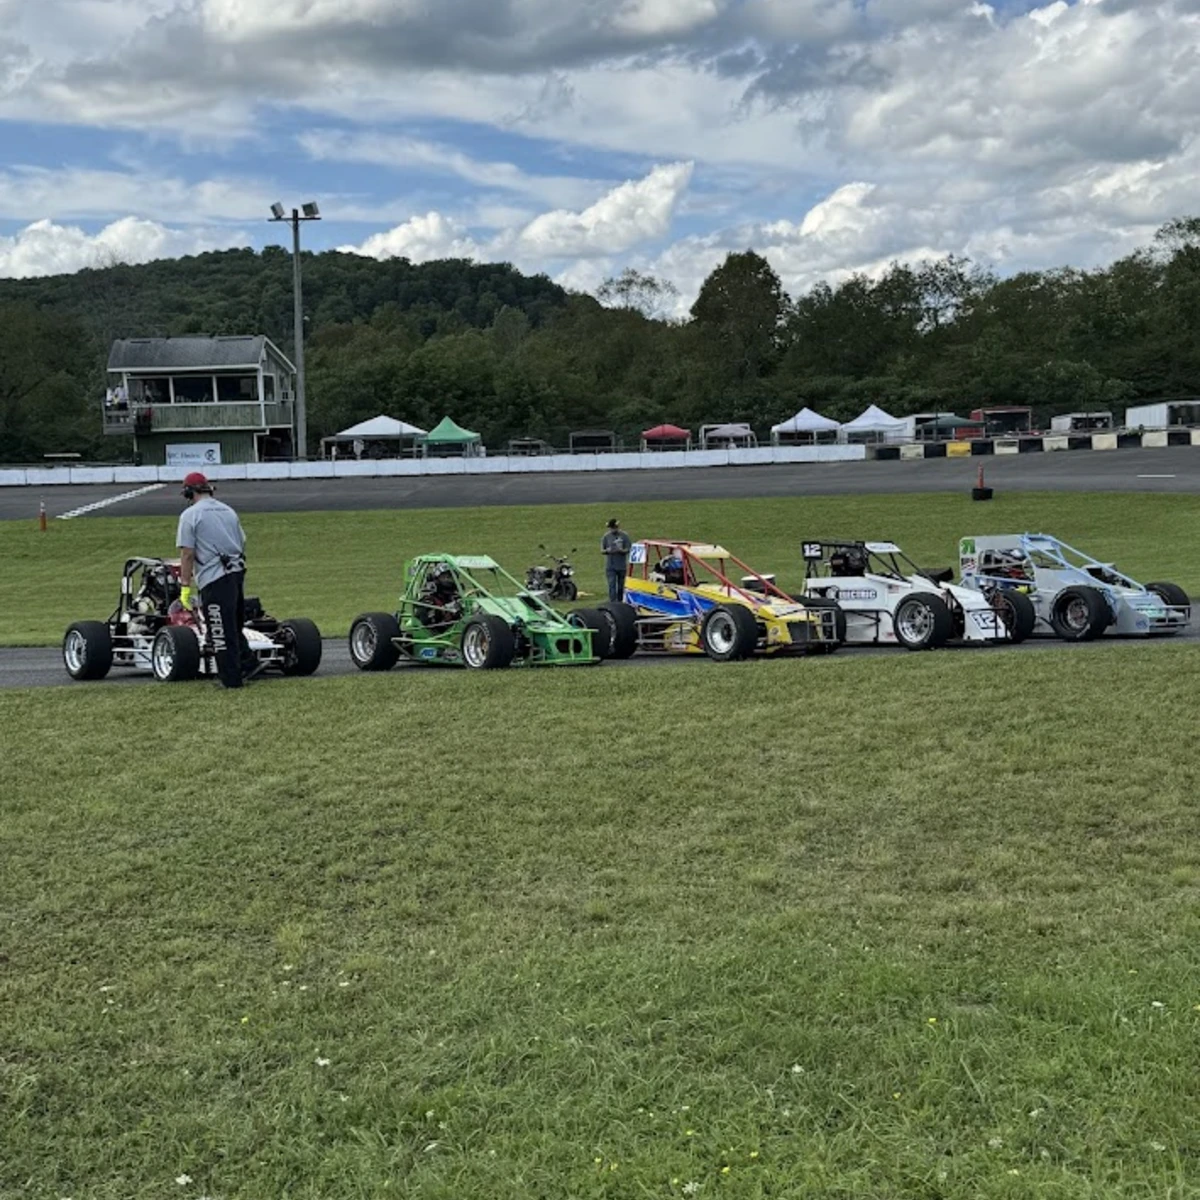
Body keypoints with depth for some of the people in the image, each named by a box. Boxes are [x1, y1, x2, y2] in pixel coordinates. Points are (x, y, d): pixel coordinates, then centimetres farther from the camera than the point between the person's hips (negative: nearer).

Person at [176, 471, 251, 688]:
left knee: (222, 632, -1)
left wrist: (185, 586, -5)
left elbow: (187, 554, -9)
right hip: (237, 573, 7)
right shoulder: (228, 511, 16)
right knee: (235, 627, 23)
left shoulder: (190, 515, -4)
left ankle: (232, 679, 2)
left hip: (214, 579, -7)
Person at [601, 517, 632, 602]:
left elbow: (628, 549, -2)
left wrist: (621, 550, -24)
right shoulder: (606, 536, 1)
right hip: (610, 566, -1)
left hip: (622, 566, 1)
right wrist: (607, 550, -19)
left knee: (621, 586, 11)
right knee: (612, 585, -11)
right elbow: (602, 550, 4)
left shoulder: (624, 536, -1)